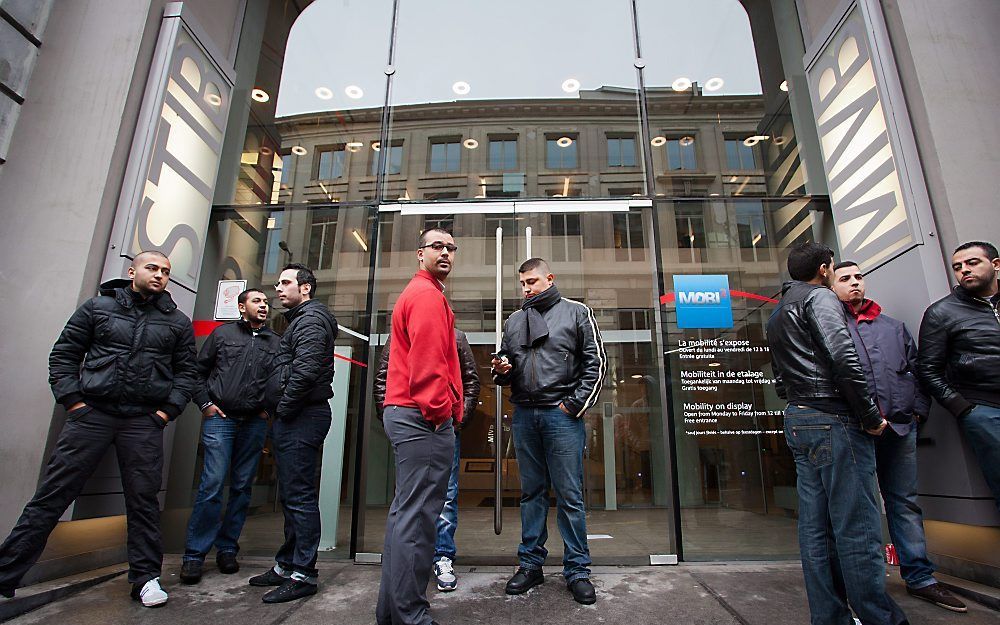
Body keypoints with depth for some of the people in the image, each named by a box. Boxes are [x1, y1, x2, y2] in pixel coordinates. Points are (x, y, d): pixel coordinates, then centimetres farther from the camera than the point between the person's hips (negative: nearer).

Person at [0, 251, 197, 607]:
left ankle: (146, 577, 14)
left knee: (143, 500, 4)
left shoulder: (178, 322, 9)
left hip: (144, 421, 0)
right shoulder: (98, 307, 8)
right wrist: (71, 401, -2)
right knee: (52, 495, 2)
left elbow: (186, 371, 10)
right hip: (92, 414, 0)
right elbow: (63, 354, 9)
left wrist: (168, 410, -1)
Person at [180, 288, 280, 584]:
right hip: (220, 418, -2)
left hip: (254, 423, 3)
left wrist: (268, 409, 2)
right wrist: (205, 404, 0)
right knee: (212, 485, -6)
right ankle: (194, 555, 7)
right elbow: (198, 370, 9)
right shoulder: (223, 333, 8)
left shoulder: (275, 342, 11)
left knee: (242, 487, 7)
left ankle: (227, 549, 21)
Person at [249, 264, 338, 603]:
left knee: (299, 496, -5)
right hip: (293, 419, 11)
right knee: (292, 495, 17)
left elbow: (305, 371, -23)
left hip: (301, 418, -11)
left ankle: (303, 575, 3)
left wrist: (282, 409, -14)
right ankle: (286, 565, 29)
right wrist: (277, 411, 16)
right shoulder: (300, 319, 22)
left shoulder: (311, 319, -10)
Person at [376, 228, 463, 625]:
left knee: (406, 512, 17)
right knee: (418, 516, -5)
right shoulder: (429, 295, -8)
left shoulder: (415, 293, 24)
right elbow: (428, 360, -19)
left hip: (404, 414, 11)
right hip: (425, 417, -11)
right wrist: (438, 410, -14)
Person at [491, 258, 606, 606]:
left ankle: (576, 570, 15)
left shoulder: (576, 313, 4)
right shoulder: (514, 322, 15)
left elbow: (596, 361, -1)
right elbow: (505, 368, 22)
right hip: (524, 416, 4)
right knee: (531, 493, 12)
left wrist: (576, 404, -7)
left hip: (562, 415, -4)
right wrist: (501, 371, -2)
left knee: (569, 495, 2)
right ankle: (530, 564, 23)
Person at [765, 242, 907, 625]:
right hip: (834, 420, -9)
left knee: (816, 528, 9)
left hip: (797, 422, 9)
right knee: (857, 527, -4)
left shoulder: (777, 314, 23)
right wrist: (870, 417, -10)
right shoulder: (819, 297, -4)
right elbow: (843, 359, -17)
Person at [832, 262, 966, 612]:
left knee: (905, 503, 12)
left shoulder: (892, 326, 19)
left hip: (900, 426, 5)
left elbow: (916, 368, 19)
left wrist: (918, 409, 6)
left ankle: (919, 578, 23)